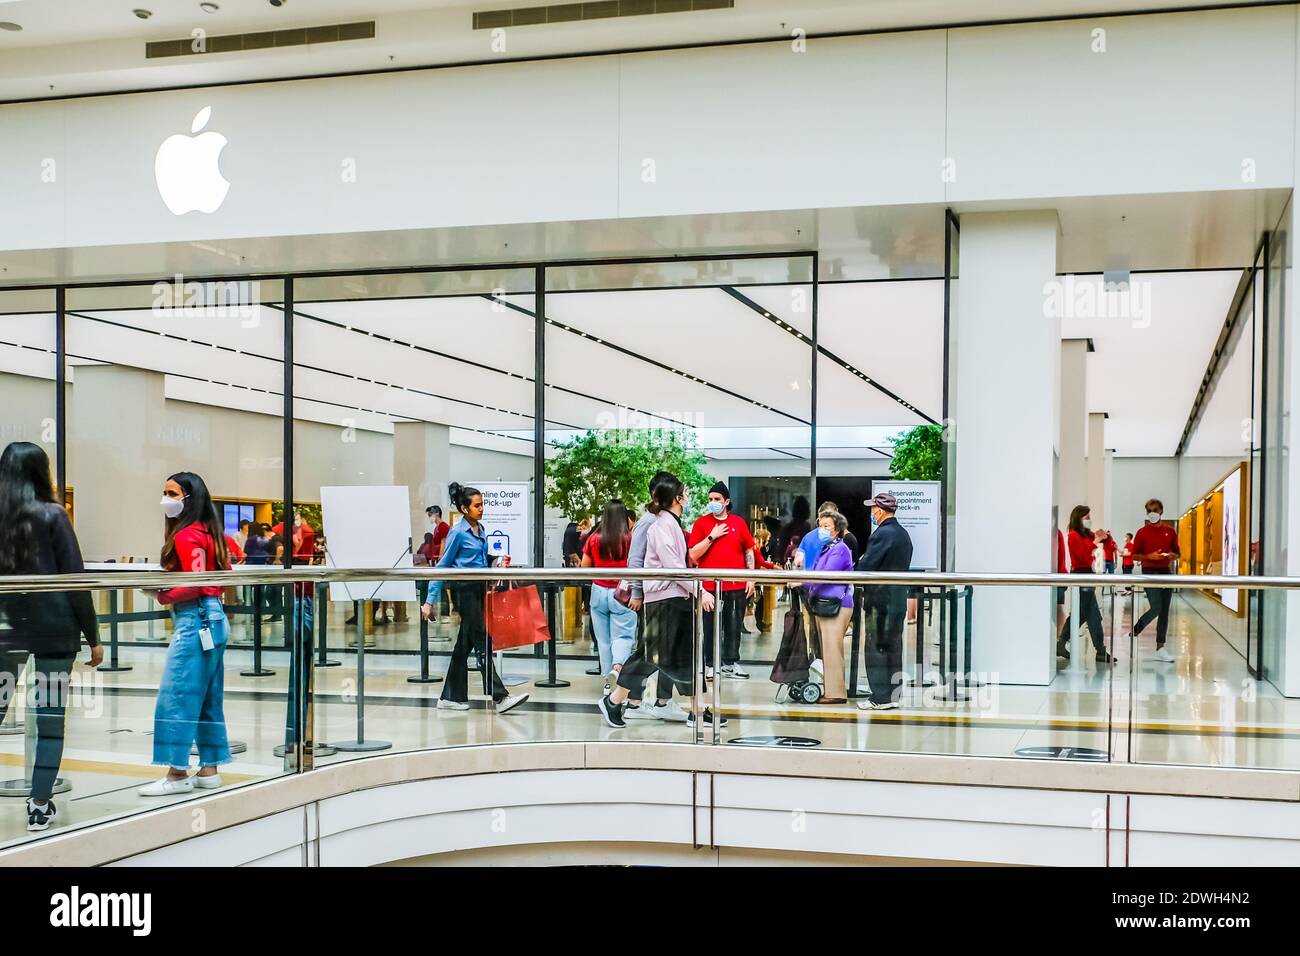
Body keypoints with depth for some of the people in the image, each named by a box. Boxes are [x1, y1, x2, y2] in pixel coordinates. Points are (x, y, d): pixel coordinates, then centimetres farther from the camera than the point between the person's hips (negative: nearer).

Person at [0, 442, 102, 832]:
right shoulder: (52, 515, -5)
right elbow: (75, 580, -6)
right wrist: (93, 636, 0)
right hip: (53, 627, -3)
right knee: (51, 715, 2)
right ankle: (40, 804, 4)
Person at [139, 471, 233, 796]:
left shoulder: (185, 536, -12)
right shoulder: (210, 532, 14)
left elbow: (195, 585, -20)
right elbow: (226, 573, 20)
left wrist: (163, 596, -8)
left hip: (195, 620, -10)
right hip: (215, 618, 10)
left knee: (175, 698, -6)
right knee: (208, 699, 12)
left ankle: (177, 774, -5)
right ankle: (209, 769, 17)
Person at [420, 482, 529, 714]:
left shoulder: (481, 529, 12)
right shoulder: (458, 533, -10)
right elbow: (443, 566, -8)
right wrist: (430, 600, -9)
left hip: (479, 588, 8)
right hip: (465, 589, -8)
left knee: (465, 644, 11)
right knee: (483, 642, -9)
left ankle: (451, 697, 17)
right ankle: (499, 697, -10)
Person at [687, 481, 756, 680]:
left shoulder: (739, 522, 6)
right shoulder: (701, 523, 0)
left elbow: (749, 551, 13)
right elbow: (693, 555, -6)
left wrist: (751, 577, 7)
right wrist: (712, 536, -14)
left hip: (736, 586, 2)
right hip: (710, 586, -2)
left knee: (734, 627, 7)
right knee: (711, 628, 3)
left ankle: (730, 664, 17)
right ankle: (710, 665, 11)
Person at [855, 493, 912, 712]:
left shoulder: (882, 534, -16)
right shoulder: (903, 534, 12)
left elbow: (866, 566, -19)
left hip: (880, 599, -9)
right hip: (899, 599, 9)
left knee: (876, 648, -3)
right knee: (893, 648, 12)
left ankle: (880, 698, -2)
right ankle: (893, 695, 16)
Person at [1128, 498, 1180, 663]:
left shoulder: (1170, 531, 8)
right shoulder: (1142, 532, -1)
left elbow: (1177, 552, 16)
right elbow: (1135, 555, 1)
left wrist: (1172, 555, -6)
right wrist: (1149, 556, -16)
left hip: (1166, 572, 4)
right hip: (1150, 572, -4)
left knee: (1164, 611, 4)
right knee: (1156, 608, -16)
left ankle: (1160, 648, 8)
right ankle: (1135, 630, 8)